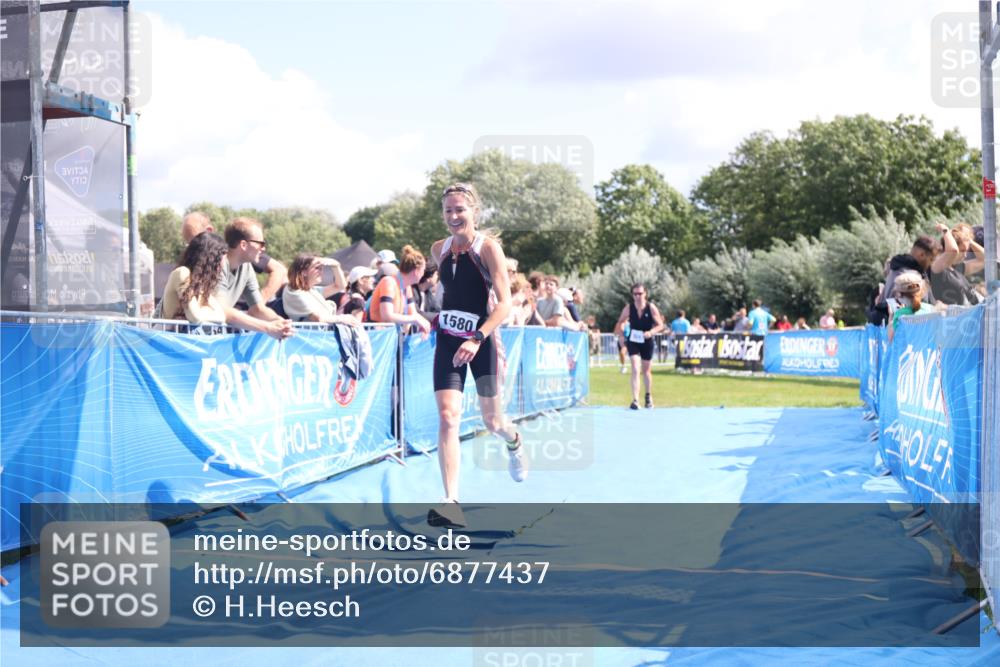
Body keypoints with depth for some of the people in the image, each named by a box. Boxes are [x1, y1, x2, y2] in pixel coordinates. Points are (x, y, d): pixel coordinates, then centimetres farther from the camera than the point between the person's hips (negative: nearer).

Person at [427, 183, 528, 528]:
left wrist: (477, 338, -30)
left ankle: (514, 442, 50)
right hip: (448, 342, 3)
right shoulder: (438, 250, 2)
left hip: (482, 342, -3)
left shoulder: (488, 247, -13)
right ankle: (451, 502, -16)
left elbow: (504, 302, -19)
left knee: (492, 421, 11)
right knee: (447, 417, -14)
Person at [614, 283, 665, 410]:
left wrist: (651, 332, -26)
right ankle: (635, 400, -19)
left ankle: (649, 396, 40)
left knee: (646, 371, 16)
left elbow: (660, 325, -9)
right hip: (633, 341, -1)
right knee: (635, 370, -16)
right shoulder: (629, 308, -10)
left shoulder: (651, 308, -13)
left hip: (647, 342, 1)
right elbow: (620, 323, 4)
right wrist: (622, 336, -8)